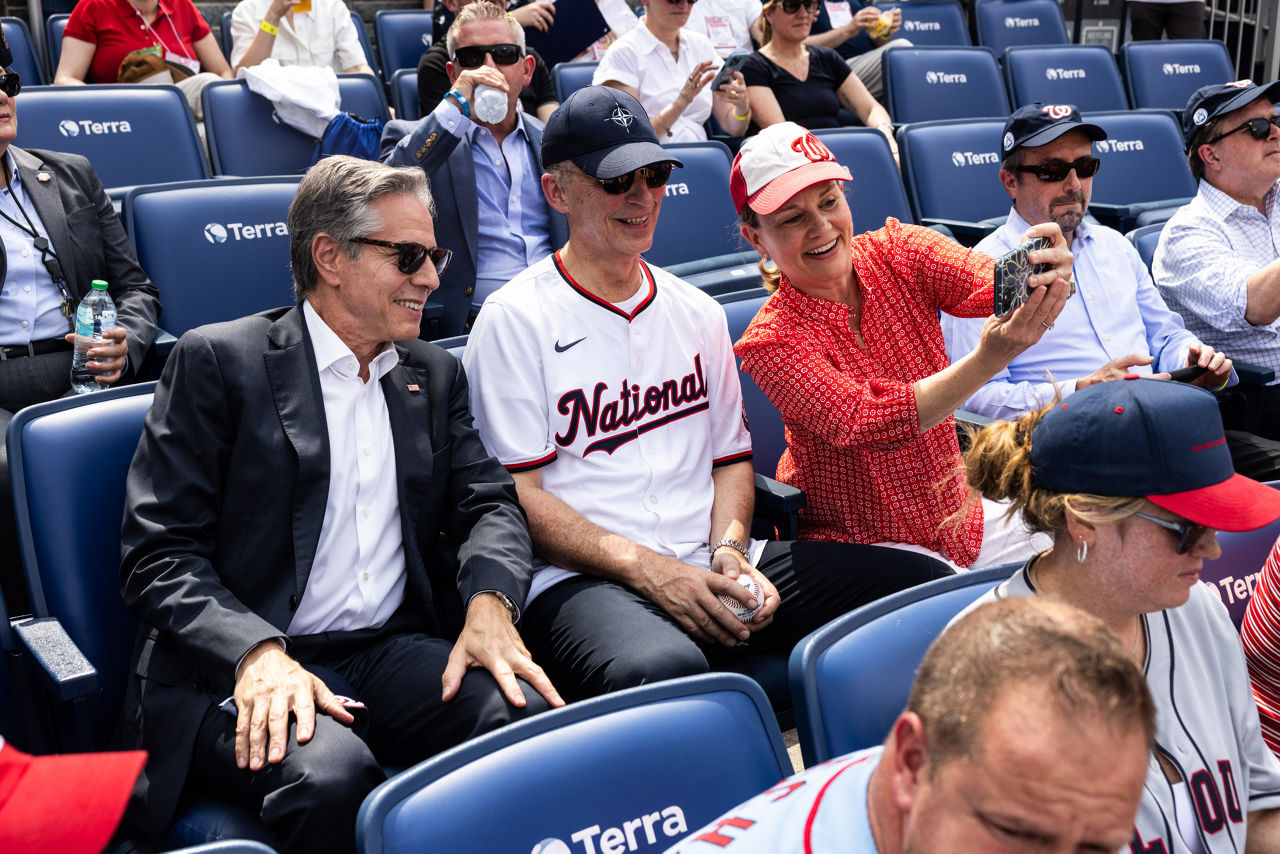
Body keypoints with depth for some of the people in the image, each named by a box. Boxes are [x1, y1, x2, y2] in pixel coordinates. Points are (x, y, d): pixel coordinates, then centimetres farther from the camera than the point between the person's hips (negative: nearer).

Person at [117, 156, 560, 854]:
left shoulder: (436, 376, 18)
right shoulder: (217, 361, 0)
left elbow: (488, 503, 11)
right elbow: (158, 554, -5)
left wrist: (490, 601, -13)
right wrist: (258, 654, -23)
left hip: (396, 652, 5)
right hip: (237, 671, -4)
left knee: (533, 718, -25)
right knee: (330, 774, -35)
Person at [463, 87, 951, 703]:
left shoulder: (698, 312, 20)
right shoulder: (515, 321, -1)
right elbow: (517, 494, -6)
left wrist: (729, 549, 0)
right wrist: (649, 570, -15)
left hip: (709, 565, 6)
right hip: (582, 579, -6)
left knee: (929, 583, -11)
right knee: (660, 669, -42)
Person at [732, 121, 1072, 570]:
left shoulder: (897, 252, -5)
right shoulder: (772, 341, -17)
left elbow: (988, 281, -23)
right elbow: (866, 424, -30)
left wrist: (1045, 275, -48)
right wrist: (988, 359, -45)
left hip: (957, 514, 5)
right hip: (856, 543, -5)